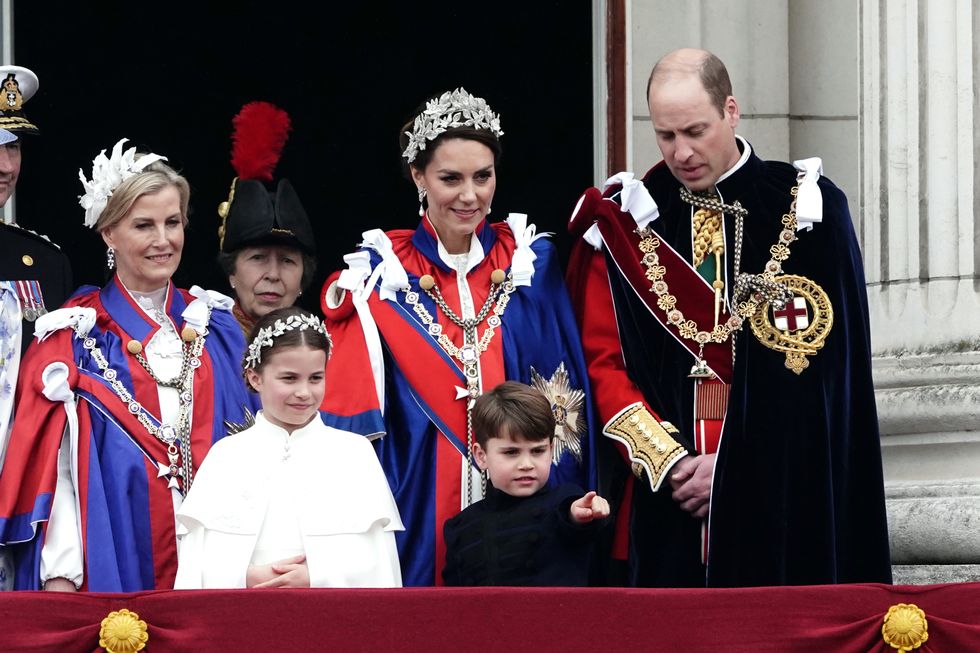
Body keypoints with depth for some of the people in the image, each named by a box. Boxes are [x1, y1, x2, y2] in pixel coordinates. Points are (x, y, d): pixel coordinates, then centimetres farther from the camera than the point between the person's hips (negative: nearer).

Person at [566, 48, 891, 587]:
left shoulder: (807, 210, 0)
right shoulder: (628, 221, 6)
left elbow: (824, 363, -5)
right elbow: (603, 360, 4)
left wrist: (730, 466, -10)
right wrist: (666, 459, -10)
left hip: (782, 494, -2)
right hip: (665, 498, 2)